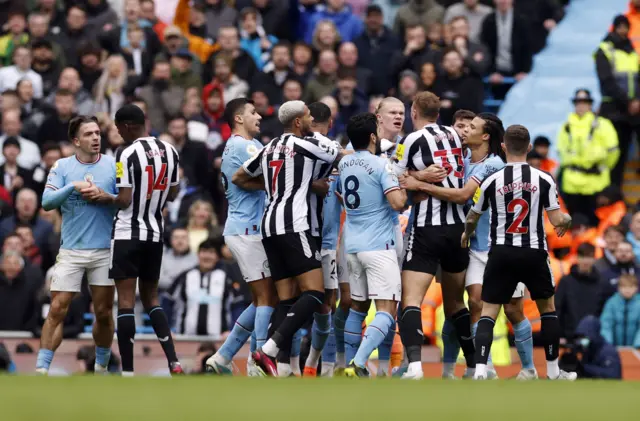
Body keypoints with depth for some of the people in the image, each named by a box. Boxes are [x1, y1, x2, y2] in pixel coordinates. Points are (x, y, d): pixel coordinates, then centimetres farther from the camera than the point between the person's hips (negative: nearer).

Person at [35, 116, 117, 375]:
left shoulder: (113, 165, 2)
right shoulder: (62, 167, 2)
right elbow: (47, 201, -7)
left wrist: (105, 196, -18)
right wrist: (73, 186, -19)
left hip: (105, 250, 1)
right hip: (71, 251, -1)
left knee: (104, 312, 7)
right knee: (57, 310, -7)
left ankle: (102, 366, 25)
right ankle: (41, 369, -6)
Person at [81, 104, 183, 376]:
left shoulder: (126, 154, -15)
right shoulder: (169, 151, 5)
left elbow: (124, 201, -16)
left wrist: (102, 197, 1)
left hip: (128, 233, -6)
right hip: (156, 232, 6)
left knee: (126, 300, -2)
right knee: (151, 298, 16)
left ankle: (127, 372, -5)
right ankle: (173, 362, 2)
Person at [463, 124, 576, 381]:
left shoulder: (492, 181, -1)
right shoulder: (544, 180, -3)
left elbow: (472, 219, 12)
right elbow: (557, 220, -2)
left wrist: (465, 235, 35)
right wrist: (567, 220, 24)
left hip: (502, 253, 0)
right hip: (534, 253, 0)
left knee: (488, 312, 4)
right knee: (548, 308, 20)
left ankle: (480, 371, -14)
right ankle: (553, 370, 23)